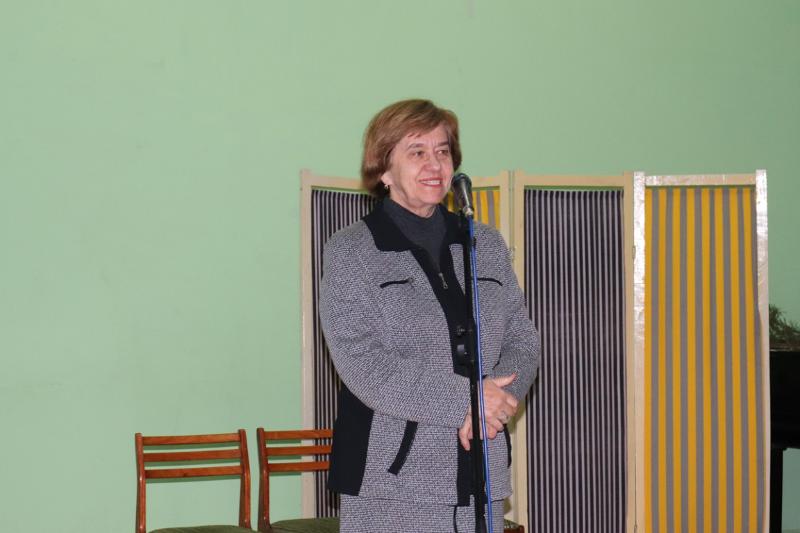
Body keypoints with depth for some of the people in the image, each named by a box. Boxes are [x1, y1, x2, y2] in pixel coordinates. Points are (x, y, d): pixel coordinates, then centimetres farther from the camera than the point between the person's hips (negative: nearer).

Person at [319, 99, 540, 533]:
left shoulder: (486, 244, 15)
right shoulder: (350, 251, 0)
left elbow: (522, 338, 13)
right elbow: (365, 368, -10)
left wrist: (497, 397, -8)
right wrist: (465, 399, -14)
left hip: (479, 469, 4)